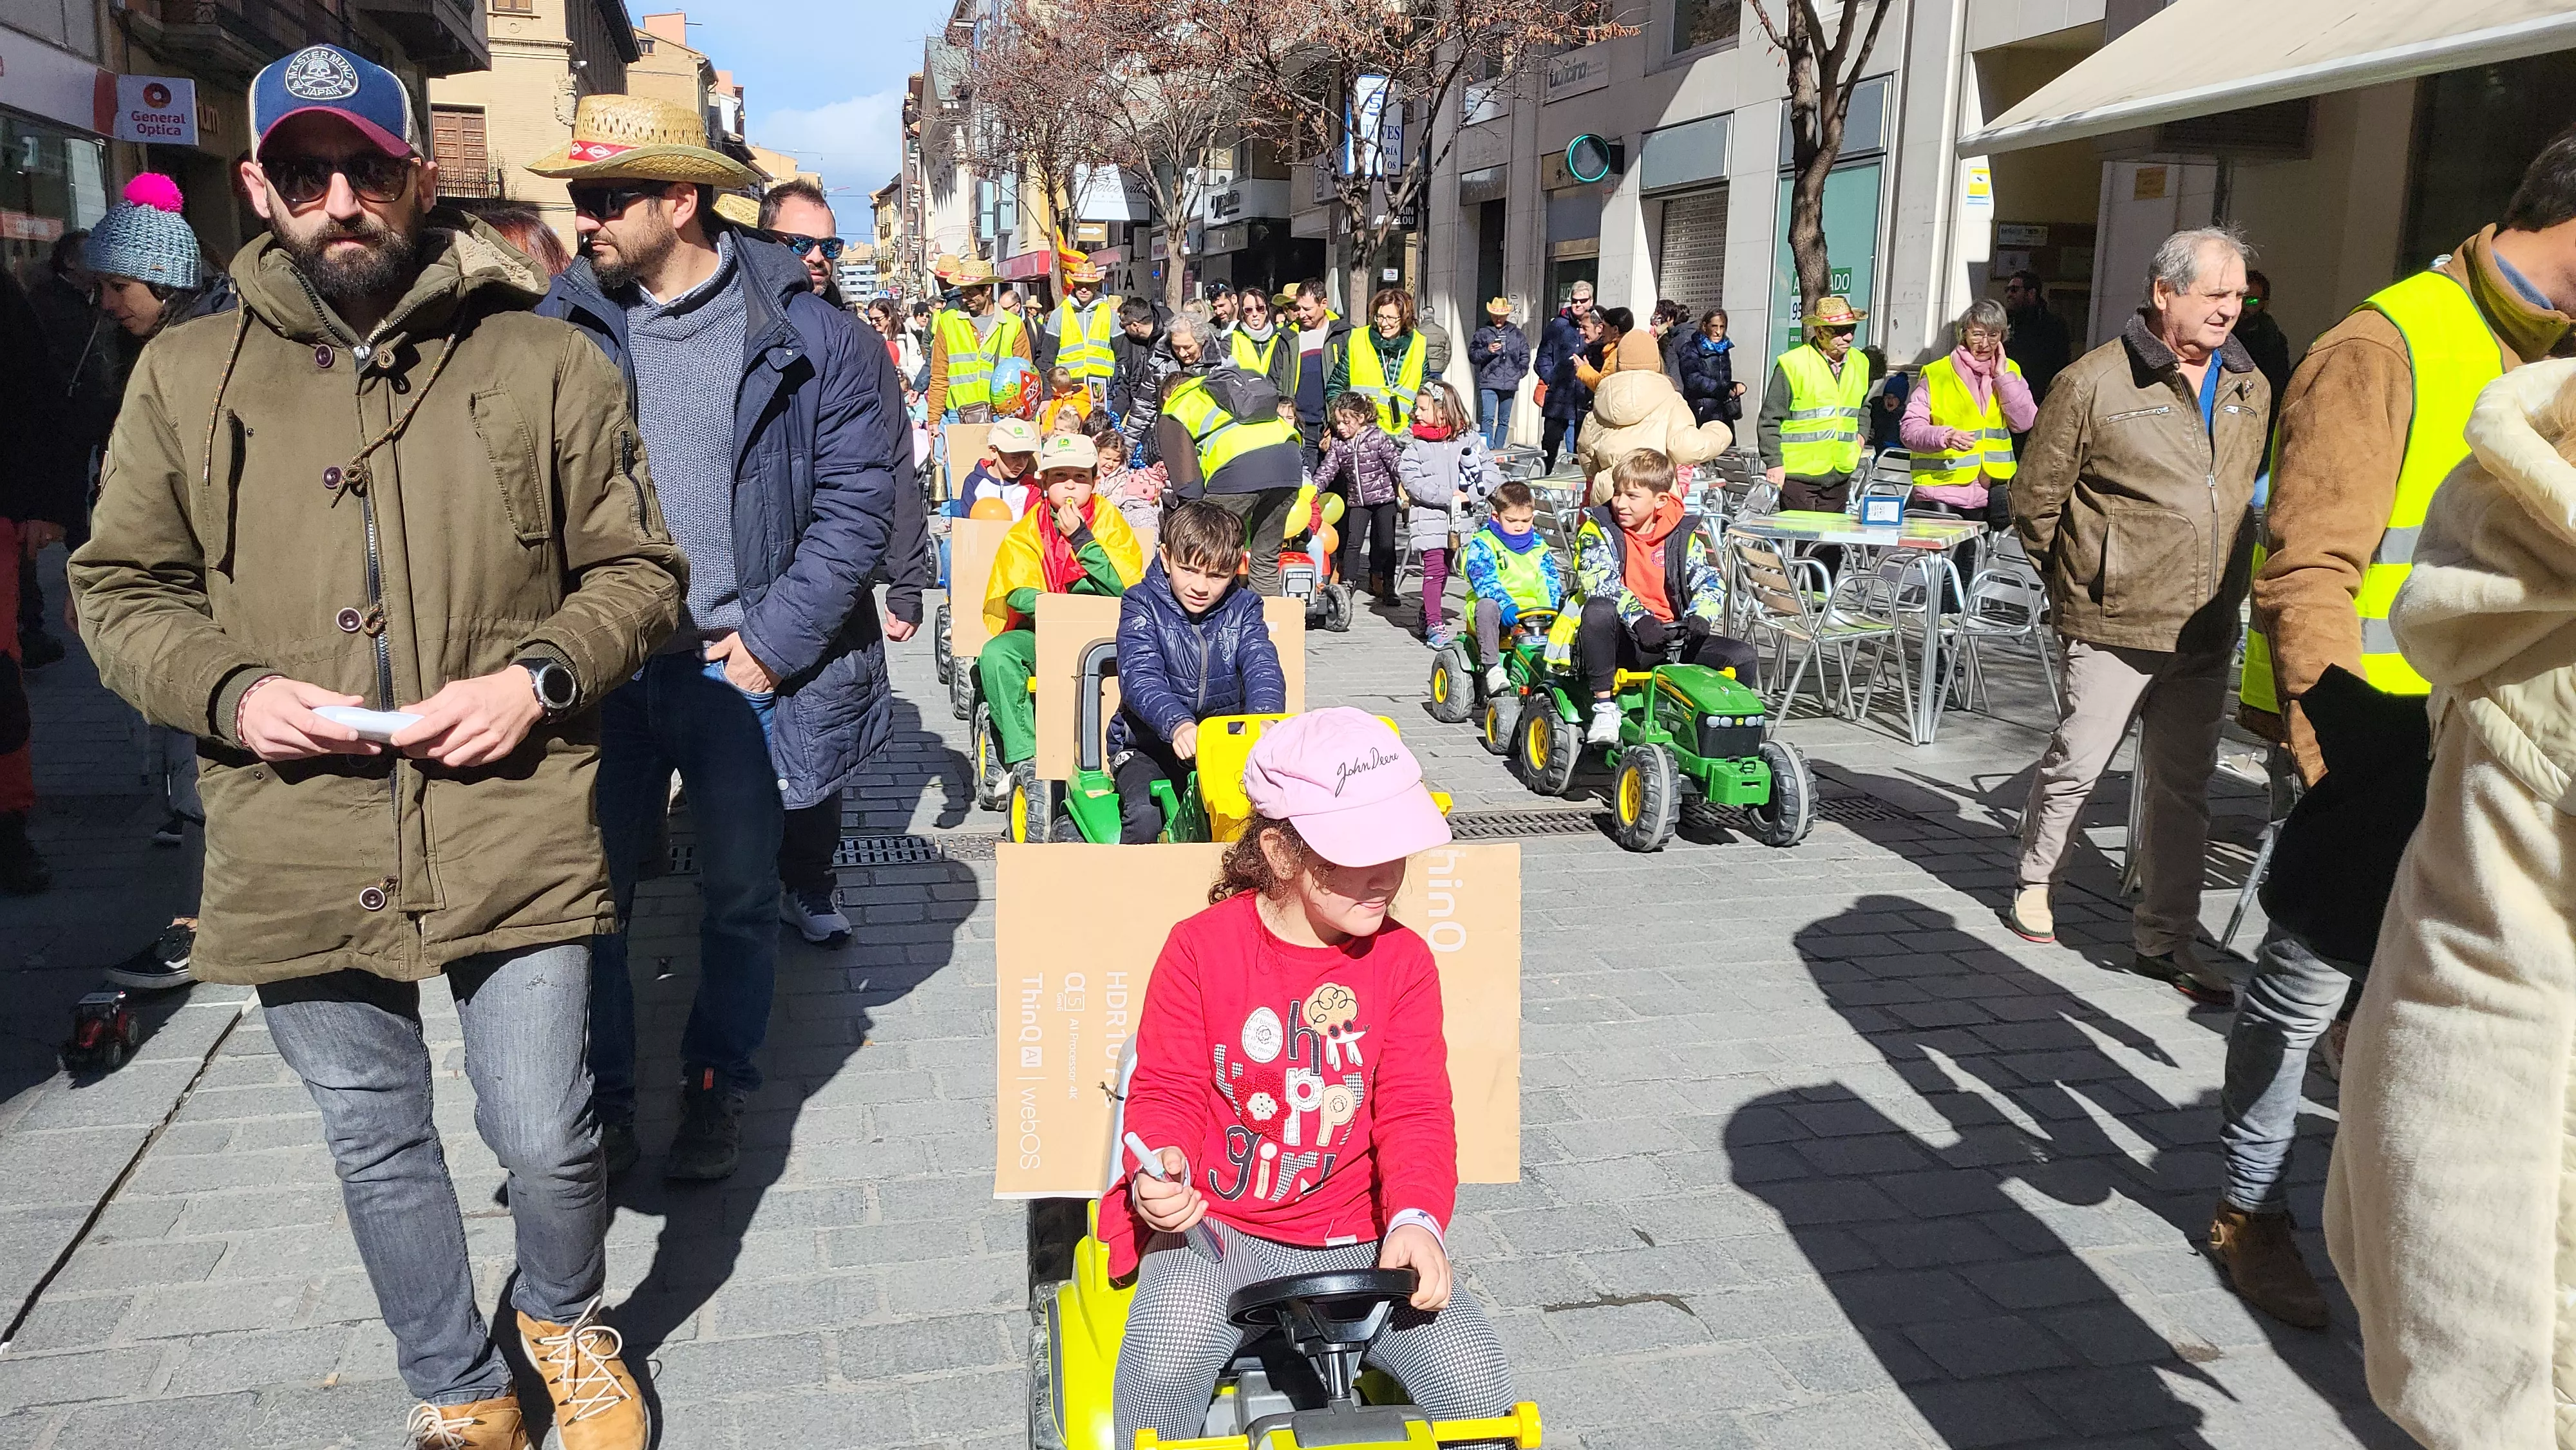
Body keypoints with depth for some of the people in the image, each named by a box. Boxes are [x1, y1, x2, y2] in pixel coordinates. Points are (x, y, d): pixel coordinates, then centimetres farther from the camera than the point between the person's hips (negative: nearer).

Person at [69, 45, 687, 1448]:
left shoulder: (546, 363, 0)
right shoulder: (185, 374, 5)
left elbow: (639, 570, 5)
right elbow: (119, 589, 11)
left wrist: (538, 676, -12)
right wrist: (227, 691, -8)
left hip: (512, 840, -2)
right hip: (297, 851, 3)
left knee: (546, 1137, 4)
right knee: (379, 1151, 16)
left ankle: (568, 1323, 39)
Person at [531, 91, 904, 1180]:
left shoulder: (806, 334, -6)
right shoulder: (565, 325, 3)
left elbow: (858, 503, -7)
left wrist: (772, 642, -11)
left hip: (746, 667, -2)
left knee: (742, 894, 12)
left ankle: (719, 1090, 31)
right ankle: (598, 1100, 26)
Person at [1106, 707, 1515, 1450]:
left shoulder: (1401, 959, 0)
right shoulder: (1201, 946, -6)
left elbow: (1415, 1109, -3)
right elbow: (1169, 1090, -2)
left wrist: (1417, 1219, -22)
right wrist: (1161, 1167, -24)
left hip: (1357, 1240, 2)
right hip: (1217, 1228, -2)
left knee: (1474, 1377, -16)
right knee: (1167, 1363, -31)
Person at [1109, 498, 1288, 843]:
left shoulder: (1243, 608, 3)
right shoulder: (1142, 605, -6)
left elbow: (1262, 667, -13)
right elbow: (1140, 677, -22)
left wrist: (1265, 717, -38)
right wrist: (1177, 724, -43)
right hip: (1151, 746, -2)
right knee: (1144, 816, -29)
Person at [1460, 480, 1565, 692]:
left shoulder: (1538, 545, 16)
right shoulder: (1482, 543, 0)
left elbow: (1550, 580, 12)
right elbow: (1483, 579, -15)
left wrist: (1553, 607, -9)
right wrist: (1505, 604, -32)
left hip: (1532, 613, 3)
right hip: (1497, 614, -3)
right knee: (1487, 606, -38)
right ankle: (1492, 668, -34)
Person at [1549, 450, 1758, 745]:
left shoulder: (1683, 535, 10)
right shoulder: (1598, 530, 0)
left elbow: (1710, 581, 1)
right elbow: (1599, 581, -17)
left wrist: (1700, 617, -22)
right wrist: (1639, 619, -32)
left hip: (1671, 637, 3)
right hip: (1621, 639, -3)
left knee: (1744, 657, -13)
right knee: (1599, 610, -37)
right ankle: (1604, 706, -28)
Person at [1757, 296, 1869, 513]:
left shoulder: (1859, 364, 11)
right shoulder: (1792, 364, -9)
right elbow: (1770, 420, -7)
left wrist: (1859, 433, 13)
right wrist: (1774, 463, -12)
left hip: (1840, 476, 6)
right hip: (1797, 475, -6)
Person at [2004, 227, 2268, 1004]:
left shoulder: (2250, 389, 10)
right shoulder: (2095, 383, -9)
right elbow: (2035, 500, -3)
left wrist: (2221, 587, 19)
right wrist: (2081, 586, 3)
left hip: (2206, 633, 6)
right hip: (2114, 628, -5)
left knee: (2184, 788, 9)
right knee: (2076, 764, 4)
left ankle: (2165, 940, 19)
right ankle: (2033, 884, 29)